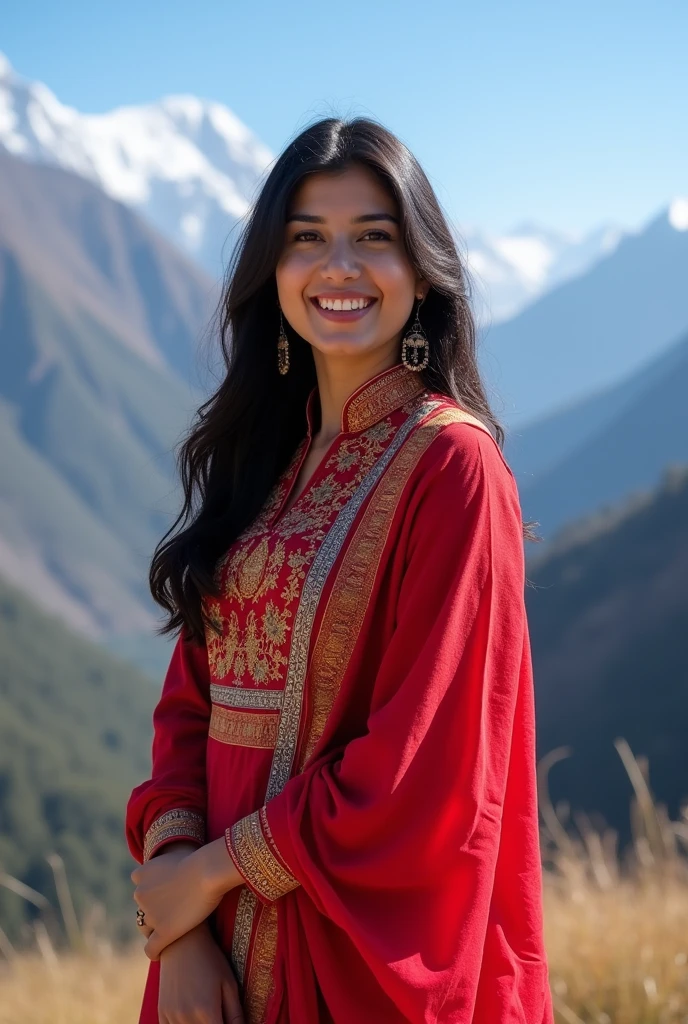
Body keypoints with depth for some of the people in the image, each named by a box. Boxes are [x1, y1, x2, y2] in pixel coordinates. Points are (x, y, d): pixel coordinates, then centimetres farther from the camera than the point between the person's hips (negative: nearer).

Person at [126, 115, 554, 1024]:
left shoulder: (448, 462, -13)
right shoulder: (262, 456, 6)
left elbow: (424, 760, -18)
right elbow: (194, 696, 3)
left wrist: (216, 868, -12)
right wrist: (176, 926, -9)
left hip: (370, 949, -6)